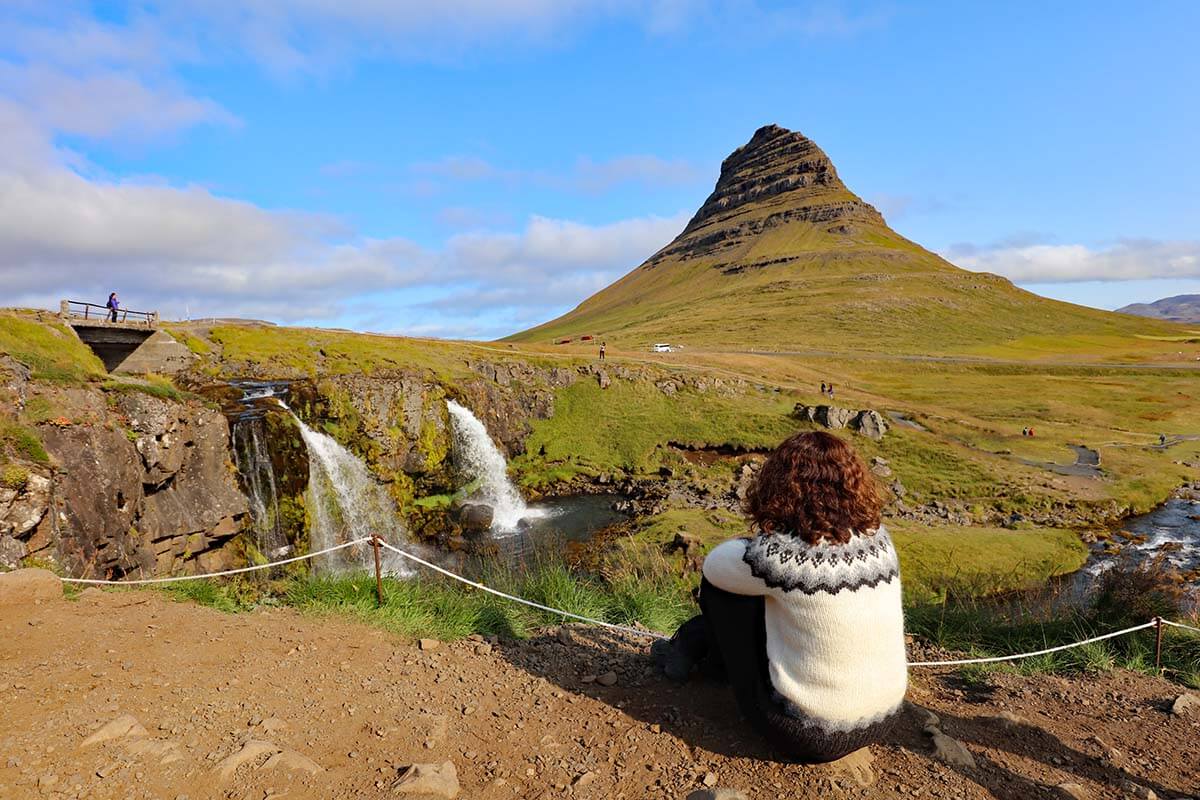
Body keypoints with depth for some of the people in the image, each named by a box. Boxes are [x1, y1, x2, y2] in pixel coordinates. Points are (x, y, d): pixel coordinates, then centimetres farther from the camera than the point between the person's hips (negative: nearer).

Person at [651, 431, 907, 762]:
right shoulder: (879, 538, -6)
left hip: (805, 735, -6)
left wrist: (749, 544, 13)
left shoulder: (778, 555, -24)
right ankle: (714, 657, 43)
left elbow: (714, 563, -5)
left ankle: (687, 652, 33)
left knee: (719, 583, 5)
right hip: (883, 723, 6)